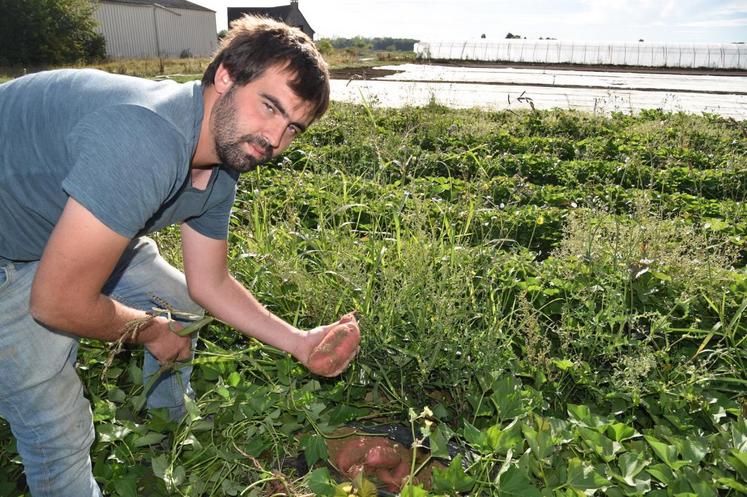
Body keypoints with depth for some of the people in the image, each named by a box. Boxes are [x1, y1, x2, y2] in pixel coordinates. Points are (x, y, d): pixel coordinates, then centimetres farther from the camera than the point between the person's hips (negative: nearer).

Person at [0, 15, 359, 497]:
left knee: (179, 306, 15)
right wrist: (150, 331, -13)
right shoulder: (145, 139, -39)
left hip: (62, 222, 9)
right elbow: (59, 304, -32)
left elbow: (209, 284, 1)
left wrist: (299, 341, -9)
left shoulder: (221, 171, -9)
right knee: (59, 430, -8)